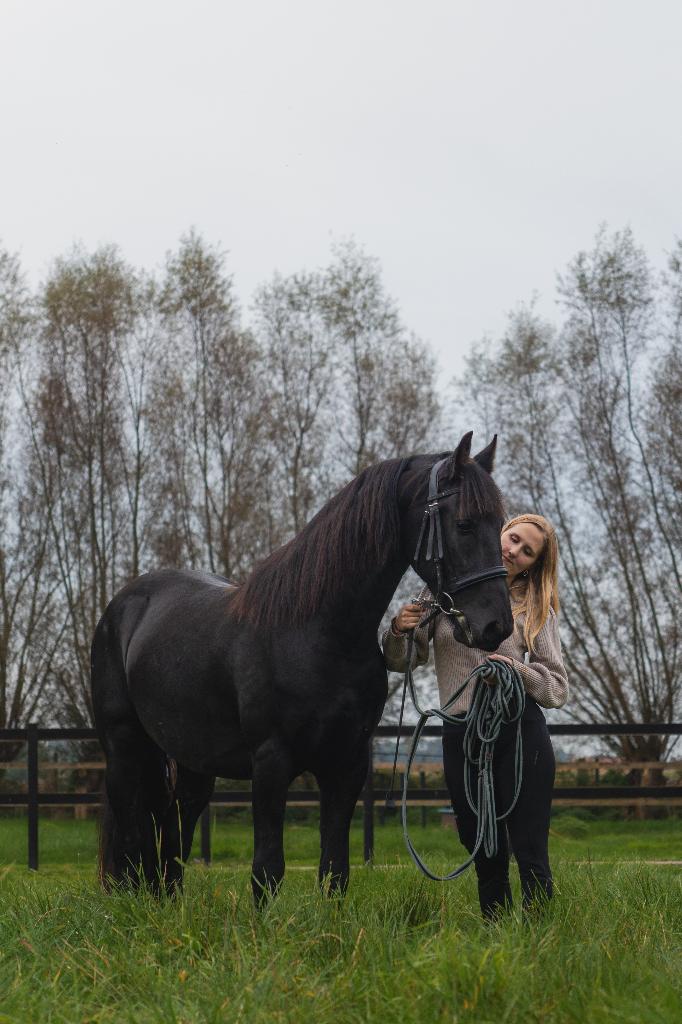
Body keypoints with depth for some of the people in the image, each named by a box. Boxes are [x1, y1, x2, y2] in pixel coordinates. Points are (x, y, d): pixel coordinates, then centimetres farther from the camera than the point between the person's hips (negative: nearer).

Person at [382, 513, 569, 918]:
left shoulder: (537, 609, 4)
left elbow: (559, 688, 3)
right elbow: (403, 662, 11)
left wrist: (518, 671, -16)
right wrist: (400, 630, -10)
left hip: (520, 734, -2)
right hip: (461, 737, 2)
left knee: (531, 856, -5)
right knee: (486, 859, 10)